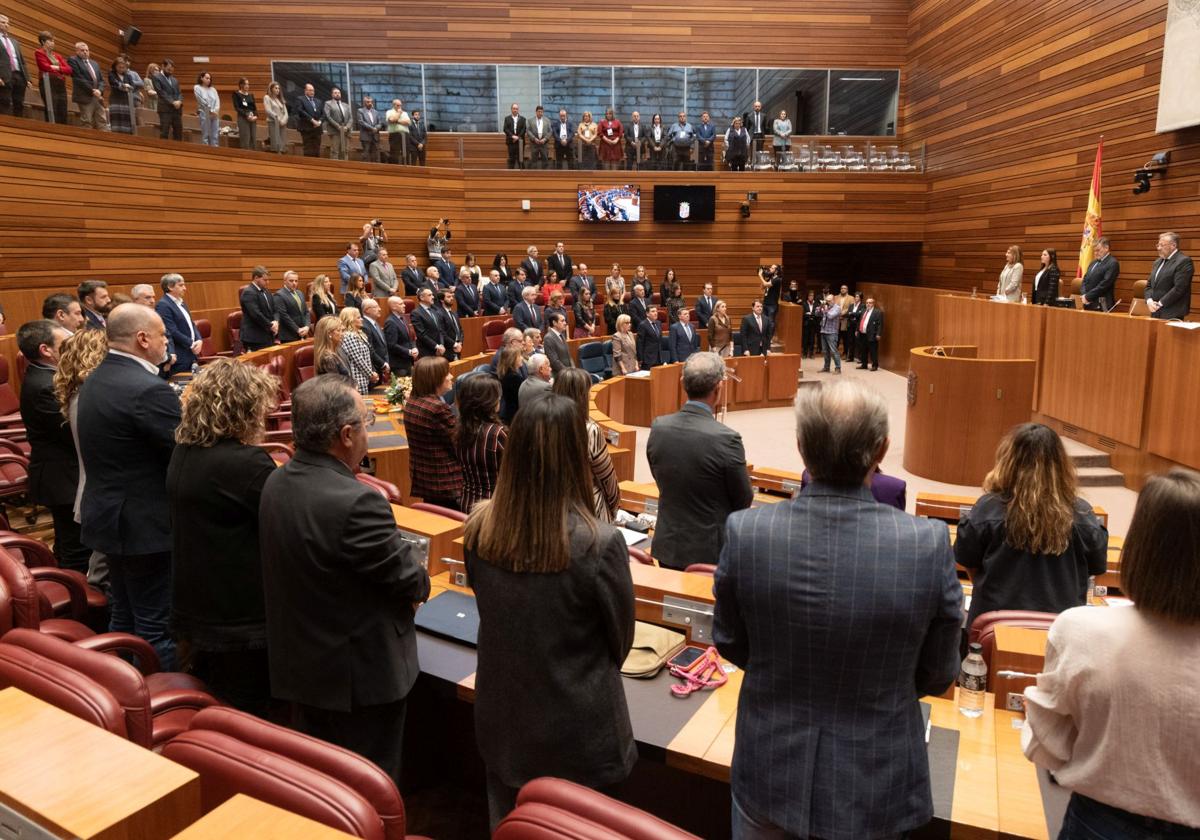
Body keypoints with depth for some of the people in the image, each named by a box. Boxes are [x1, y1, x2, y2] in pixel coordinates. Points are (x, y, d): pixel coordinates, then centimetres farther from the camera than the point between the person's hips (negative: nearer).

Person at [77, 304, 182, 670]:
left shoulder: (95, 380, 8)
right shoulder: (149, 390, -23)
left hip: (111, 516, 10)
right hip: (146, 525, -10)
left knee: (124, 616, 21)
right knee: (156, 625, 2)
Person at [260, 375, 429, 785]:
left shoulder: (275, 483, -3)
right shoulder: (357, 503, -31)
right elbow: (412, 582, -20)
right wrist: (420, 579, 2)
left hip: (298, 665, 8)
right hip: (359, 677, -8)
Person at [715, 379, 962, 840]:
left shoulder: (745, 533, -22)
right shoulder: (929, 545, -23)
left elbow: (732, 647, -5)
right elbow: (937, 677, -7)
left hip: (768, 779, 0)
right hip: (875, 788, 0)